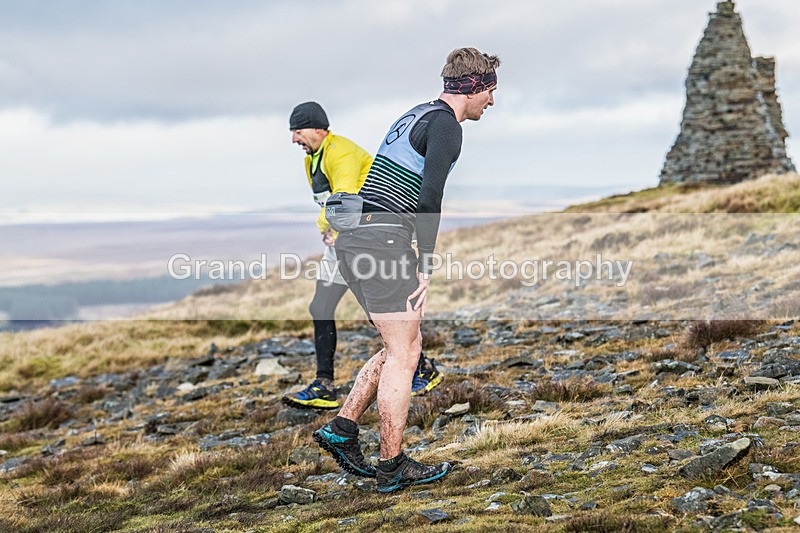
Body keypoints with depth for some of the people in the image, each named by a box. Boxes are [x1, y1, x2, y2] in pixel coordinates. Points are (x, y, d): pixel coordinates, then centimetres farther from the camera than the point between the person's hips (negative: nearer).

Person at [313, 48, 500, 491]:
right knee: (402, 352, -4)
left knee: (404, 346, 14)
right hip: (382, 240, -10)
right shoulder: (445, 125, -7)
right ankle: (392, 467, -1)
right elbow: (429, 199, -17)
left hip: (353, 238, 10)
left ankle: (341, 429, 11)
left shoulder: (416, 117, 23)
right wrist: (425, 269, -15)